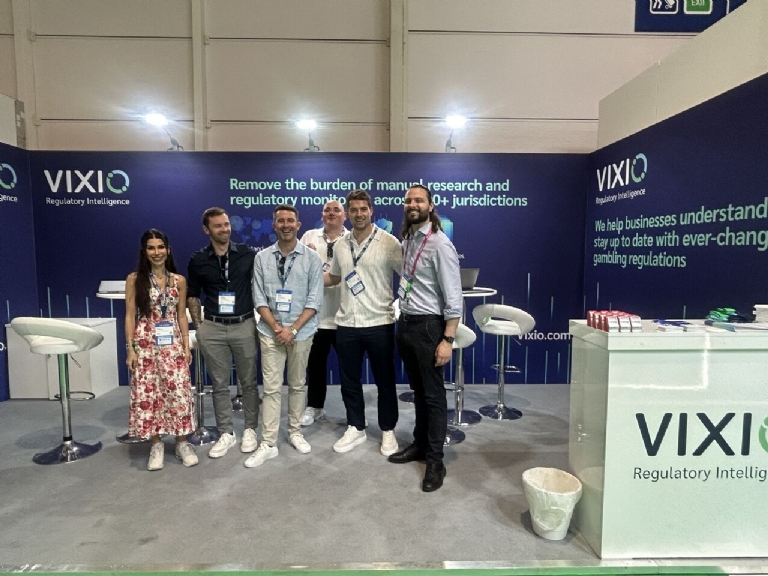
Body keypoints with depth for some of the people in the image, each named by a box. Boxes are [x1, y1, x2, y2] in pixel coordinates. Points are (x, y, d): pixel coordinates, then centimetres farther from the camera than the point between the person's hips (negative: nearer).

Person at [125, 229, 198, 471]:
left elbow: (181, 316, 7)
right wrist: (130, 348, -6)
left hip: (173, 344, 1)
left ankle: (182, 443, 15)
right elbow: (130, 315, -1)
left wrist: (186, 346, 3)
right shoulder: (134, 279, 0)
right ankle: (156, 444, 19)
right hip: (145, 344, -1)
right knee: (147, 394, 3)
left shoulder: (179, 280, 5)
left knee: (179, 392, 0)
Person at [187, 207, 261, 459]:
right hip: (212, 329, 1)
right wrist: (198, 326, 4)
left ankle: (250, 429, 24)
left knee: (248, 381, 8)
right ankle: (226, 433, 23)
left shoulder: (248, 254, -2)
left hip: (244, 326, -1)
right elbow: (192, 296, 9)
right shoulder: (198, 260, 3)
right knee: (219, 384, 9)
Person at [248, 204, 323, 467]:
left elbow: (314, 300, -6)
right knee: (271, 387, 3)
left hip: (301, 332, 0)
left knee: (297, 384, 13)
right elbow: (259, 299, 1)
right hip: (270, 332, 1)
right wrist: (276, 327, -10)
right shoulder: (262, 257, 1)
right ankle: (268, 444, 11)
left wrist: (292, 329, -13)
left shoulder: (311, 257, -4)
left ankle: (295, 432, 30)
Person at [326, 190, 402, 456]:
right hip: (346, 324, 5)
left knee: (385, 381, 10)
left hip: (379, 323, -4)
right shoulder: (341, 246, 7)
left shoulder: (388, 242, -9)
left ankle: (388, 431, 27)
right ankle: (356, 428, 32)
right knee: (349, 381, 15)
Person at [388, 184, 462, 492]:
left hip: (428, 325, -7)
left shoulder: (440, 244, -14)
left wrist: (448, 339, -20)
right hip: (405, 323, 7)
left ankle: (435, 461, 17)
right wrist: (403, 319, 9)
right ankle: (420, 444, 35)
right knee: (418, 390, 19)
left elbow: (453, 297, -16)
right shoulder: (406, 240, 10)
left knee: (434, 395, 4)